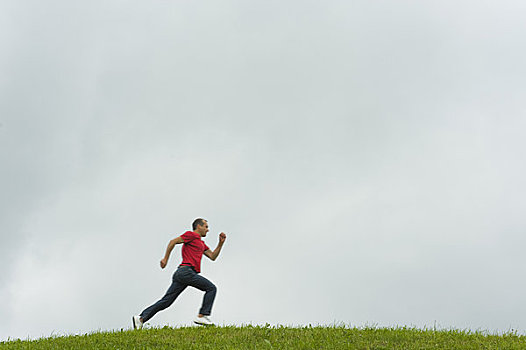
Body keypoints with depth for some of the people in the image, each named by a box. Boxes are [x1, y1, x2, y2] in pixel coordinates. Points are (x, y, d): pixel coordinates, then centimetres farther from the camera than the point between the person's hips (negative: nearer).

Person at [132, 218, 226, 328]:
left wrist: (221, 243, 17)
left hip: (180, 274, 9)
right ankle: (203, 315, -12)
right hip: (185, 271, -9)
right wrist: (165, 258, -9)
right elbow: (173, 241, -5)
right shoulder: (191, 235, 2)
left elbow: (212, 256, 28)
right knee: (211, 288, -6)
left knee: (166, 301, 2)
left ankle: (141, 318, -4)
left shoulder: (201, 243, 30)